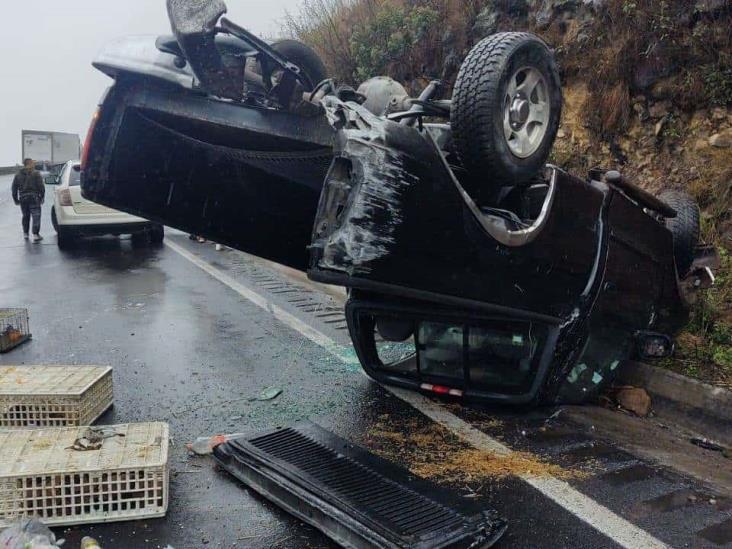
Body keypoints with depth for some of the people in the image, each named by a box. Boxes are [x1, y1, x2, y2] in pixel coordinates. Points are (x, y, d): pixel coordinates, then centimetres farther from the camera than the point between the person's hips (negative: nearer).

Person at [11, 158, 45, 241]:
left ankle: (25, 234, 24)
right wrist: (42, 197, -1)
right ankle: (35, 235, -12)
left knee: (25, 216, 18)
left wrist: (16, 199, 16)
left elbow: (14, 188, 10)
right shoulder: (36, 174, -2)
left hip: (23, 198, 4)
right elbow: (41, 186, -8)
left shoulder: (18, 175, 10)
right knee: (36, 216, -4)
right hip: (34, 197, -4)